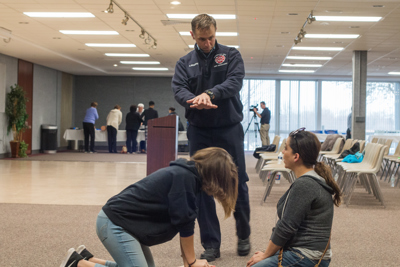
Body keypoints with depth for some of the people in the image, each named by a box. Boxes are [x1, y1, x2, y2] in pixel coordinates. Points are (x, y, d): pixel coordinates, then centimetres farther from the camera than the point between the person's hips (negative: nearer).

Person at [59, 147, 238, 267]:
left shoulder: (186, 174, 10)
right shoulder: (185, 177, -19)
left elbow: (182, 223, 13)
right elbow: (184, 223, -15)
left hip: (124, 221, 10)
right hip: (115, 223, -10)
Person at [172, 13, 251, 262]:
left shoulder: (231, 55, 2)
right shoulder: (185, 62, 7)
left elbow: (235, 81, -14)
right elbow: (179, 90, -7)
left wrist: (210, 94, -32)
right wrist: (194, 100, -30)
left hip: (229, 129, -1)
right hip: (199, 132, 2)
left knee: (238, 183, 5)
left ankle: (244, 235, 26)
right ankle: (211, 244, 13)